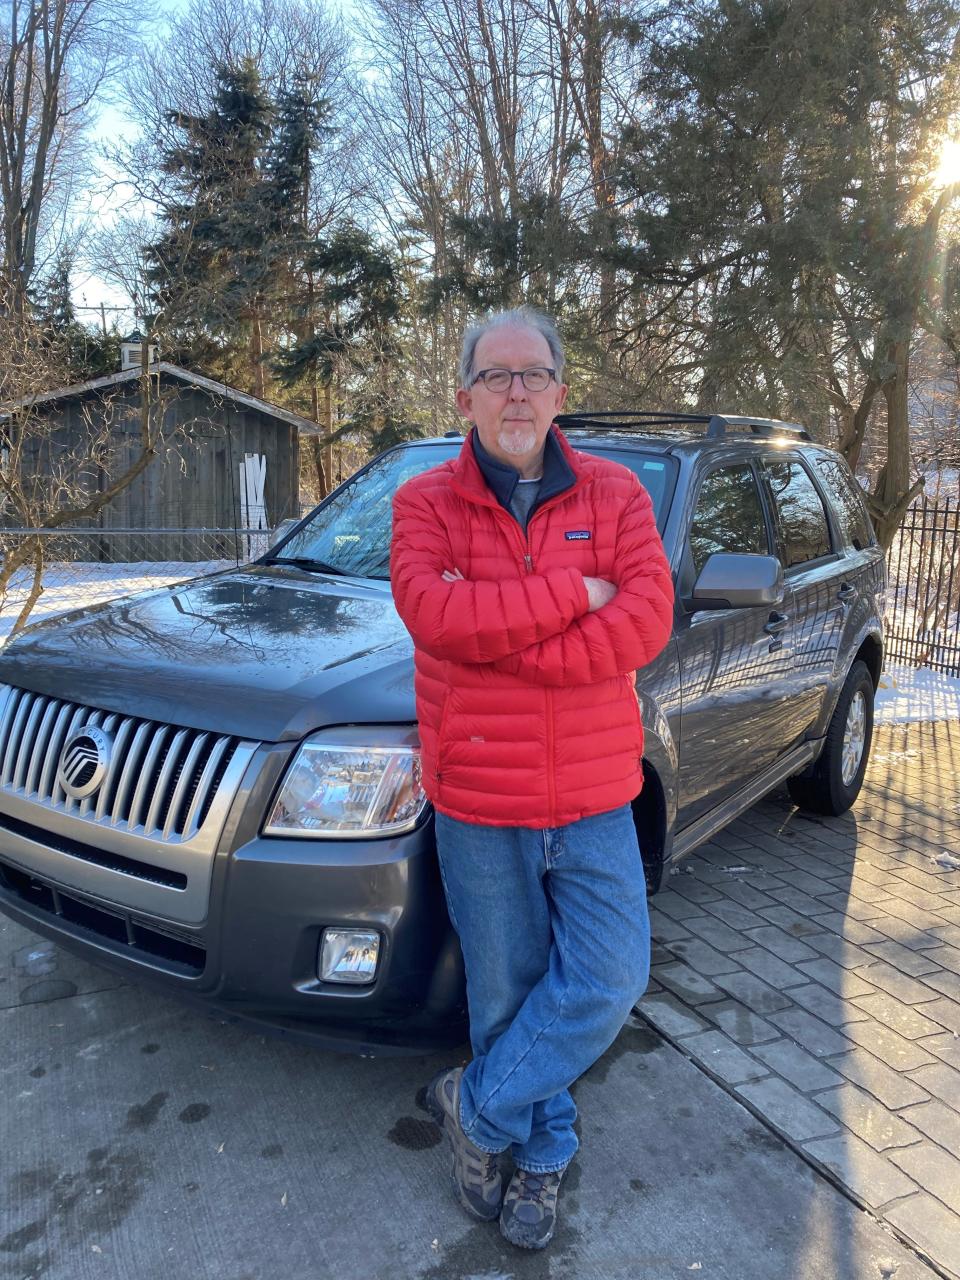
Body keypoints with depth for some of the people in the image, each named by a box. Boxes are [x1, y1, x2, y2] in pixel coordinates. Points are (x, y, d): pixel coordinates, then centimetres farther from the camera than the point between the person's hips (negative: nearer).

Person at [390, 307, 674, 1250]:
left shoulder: (614, 493, 0)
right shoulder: (426, 501, -2)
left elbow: (646, 619, -15)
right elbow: (431, 610, -21)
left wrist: (498, 638, -21)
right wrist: (572, 595, -20)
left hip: (594, 801, 2)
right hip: (477, 805, -1)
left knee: (609, 979, 4)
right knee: (507, 994, 14)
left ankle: (477, 1108, 28)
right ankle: (542, 1155, 40)